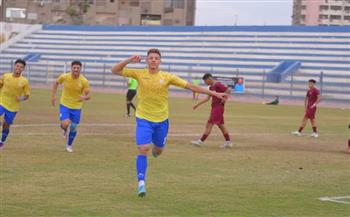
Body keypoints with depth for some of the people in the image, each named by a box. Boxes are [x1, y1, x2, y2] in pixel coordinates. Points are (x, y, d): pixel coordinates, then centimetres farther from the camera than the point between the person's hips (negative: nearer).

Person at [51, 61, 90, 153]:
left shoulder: (84, 81, -16)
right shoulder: (64, 77, -14)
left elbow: (88, 95, -11)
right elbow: (56, 83, 7)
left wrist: (84, 97, -35)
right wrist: (53, 96, 3)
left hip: (77, 107, 1)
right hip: (64, 105, -1)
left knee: (73, 128, 8)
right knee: (65, 124, -20)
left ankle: (69, 145, 35)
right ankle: (65, 130, 20)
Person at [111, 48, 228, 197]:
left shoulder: (167, 77, -6)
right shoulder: (139, 74, -7)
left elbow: (190, 86, -5)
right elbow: (115, 70, -5)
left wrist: (214, 94, -7)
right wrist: (129, 61, -22)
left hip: (161, 120, 2)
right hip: (143, 119, -2)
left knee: (159, 150, 17)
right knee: (143, 149, -16)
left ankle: (155, 148, 56)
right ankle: (141, 182, -8)